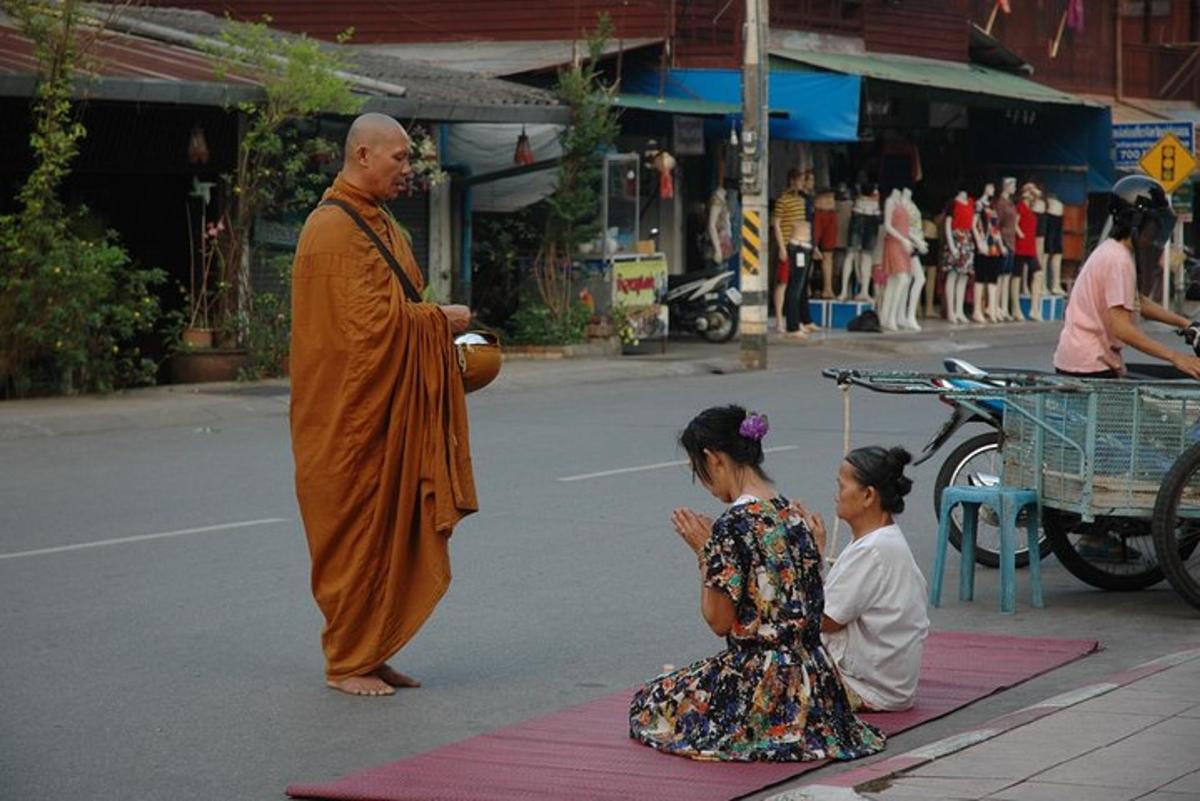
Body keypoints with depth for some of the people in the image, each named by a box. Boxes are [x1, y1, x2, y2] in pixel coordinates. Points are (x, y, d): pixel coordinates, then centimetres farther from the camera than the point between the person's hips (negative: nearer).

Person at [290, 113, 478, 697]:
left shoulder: (378, 224, 16)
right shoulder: (335, 229, -16)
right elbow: (372, 319, -22)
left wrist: (437, 323, 3)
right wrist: (442, 319, -10)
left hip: (391, 408, 9)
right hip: (350, 412, -9)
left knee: (393, 533, 10)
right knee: (356, 533, -3)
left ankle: (371, 653, 17)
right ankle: (346, 662, 6)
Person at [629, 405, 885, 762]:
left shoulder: (734, 525, -20)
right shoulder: (791, 512, 6)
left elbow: (719, 621, -15)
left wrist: (703, 553, -4)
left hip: (760, 680, -9)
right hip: (811, 676, 9)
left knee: (649, 705, 15)